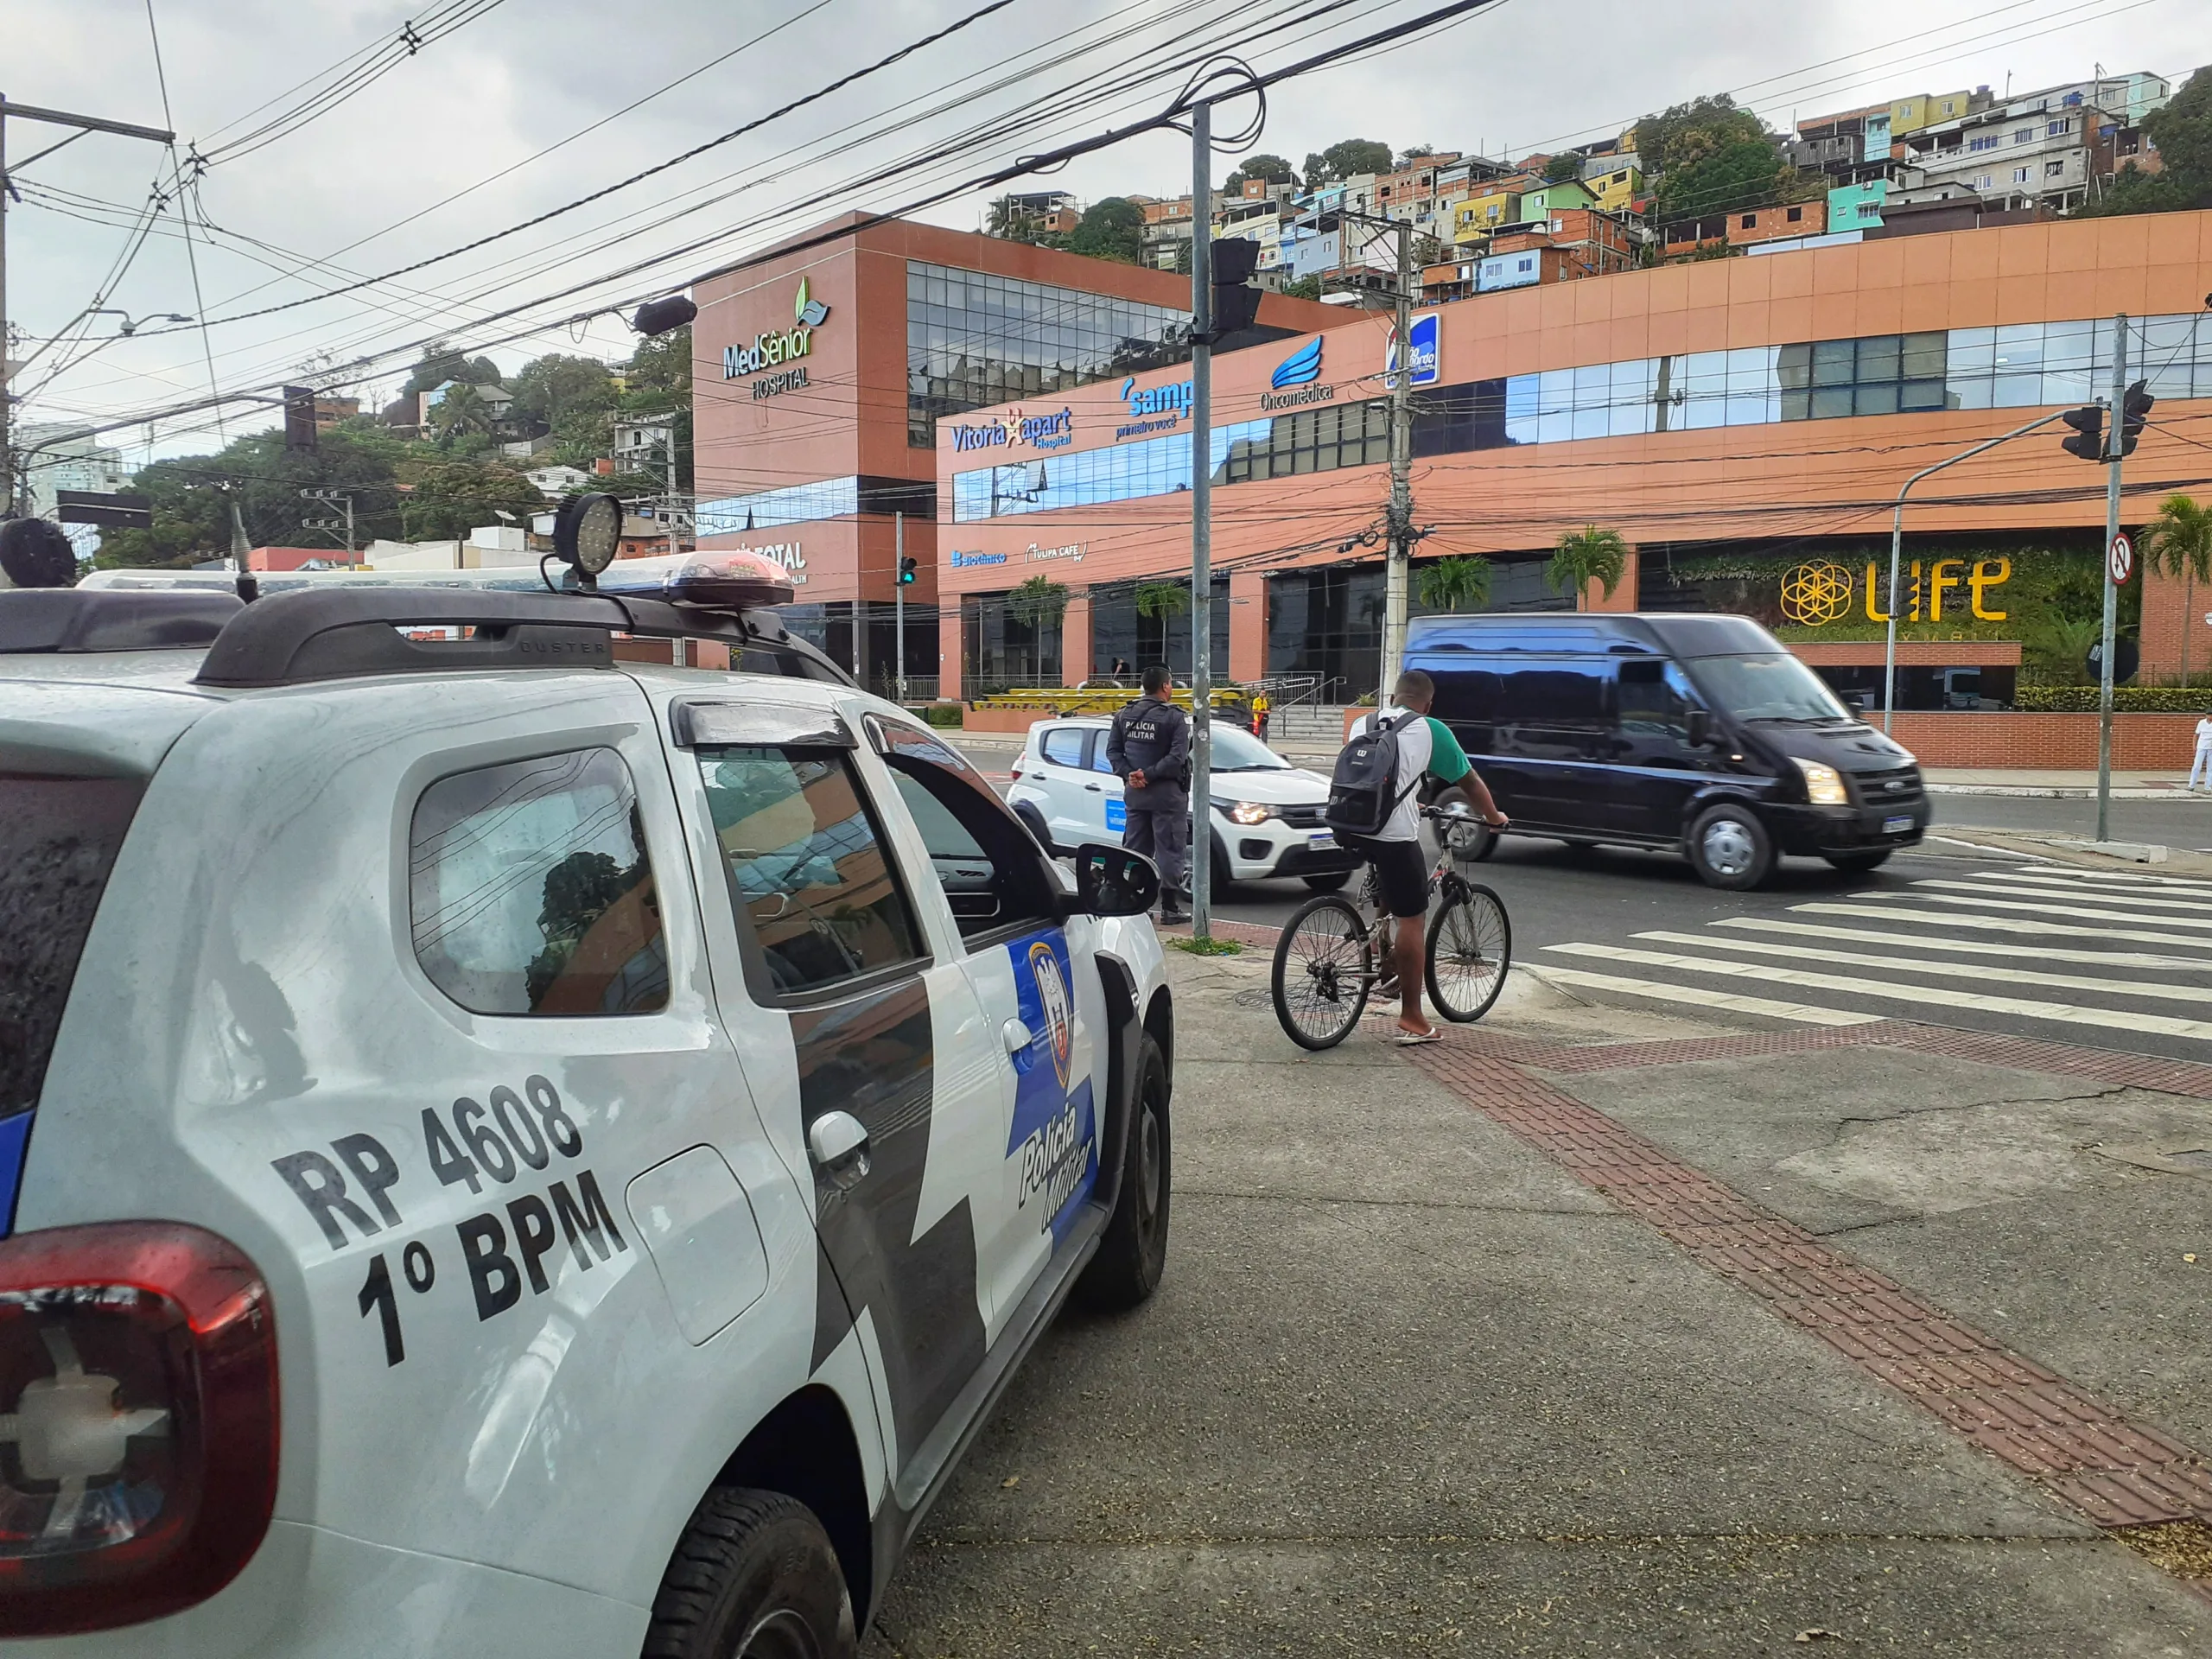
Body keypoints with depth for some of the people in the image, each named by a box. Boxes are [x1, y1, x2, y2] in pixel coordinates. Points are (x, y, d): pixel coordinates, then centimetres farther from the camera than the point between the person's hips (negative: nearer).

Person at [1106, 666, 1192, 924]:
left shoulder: (1125, 715, 7)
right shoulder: (1174, 718, -10)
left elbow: (1113, 750, 4)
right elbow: (1177, 757, -19)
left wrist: (1128, 774, -4)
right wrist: (1149, 774, -15)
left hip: (1134, 793, 6)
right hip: (1166, 793, -6)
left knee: (1134, 850, 13)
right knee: (1170, 850, 0)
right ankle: (1170, 908, 1)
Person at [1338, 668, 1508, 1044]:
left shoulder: (1364, 723, 20)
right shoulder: (1430, 731, 6)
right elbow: (1471, 782, 15)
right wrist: (1494, 818, 33)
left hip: (1350, 827, 6)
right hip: (1394, 834, -6)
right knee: (1412, 920, 4)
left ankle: (1386, 969, 29)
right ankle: (1411, 1020, 7)